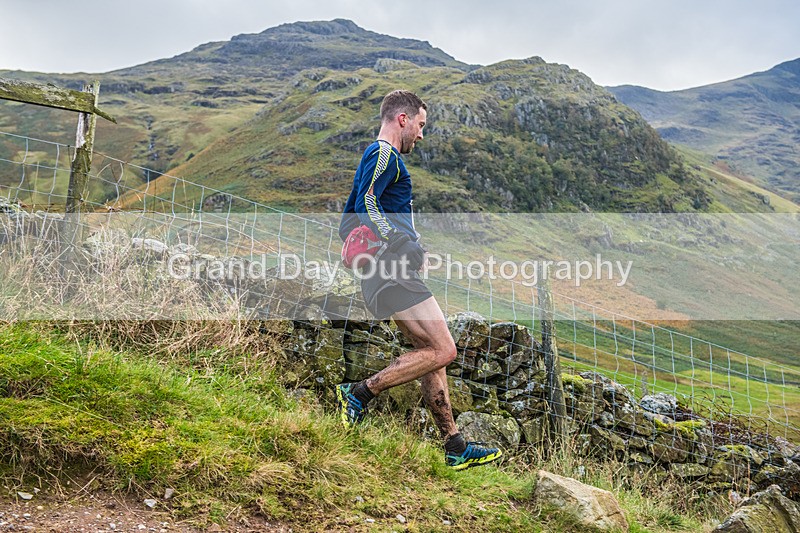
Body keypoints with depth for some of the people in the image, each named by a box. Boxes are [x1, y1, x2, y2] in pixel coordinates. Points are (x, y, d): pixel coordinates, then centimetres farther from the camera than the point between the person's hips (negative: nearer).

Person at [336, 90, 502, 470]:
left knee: (430, 353, 10)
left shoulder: (374, 156, 26)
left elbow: (348, 220, 28)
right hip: (393, 271, -11)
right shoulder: (385, 154, -6)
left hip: (389, 273, 11)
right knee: (442, 351, -12)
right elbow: (367, 204, -22)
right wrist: (401, 247, -22)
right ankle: (359, 393, -7)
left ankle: (455, 448, 14)